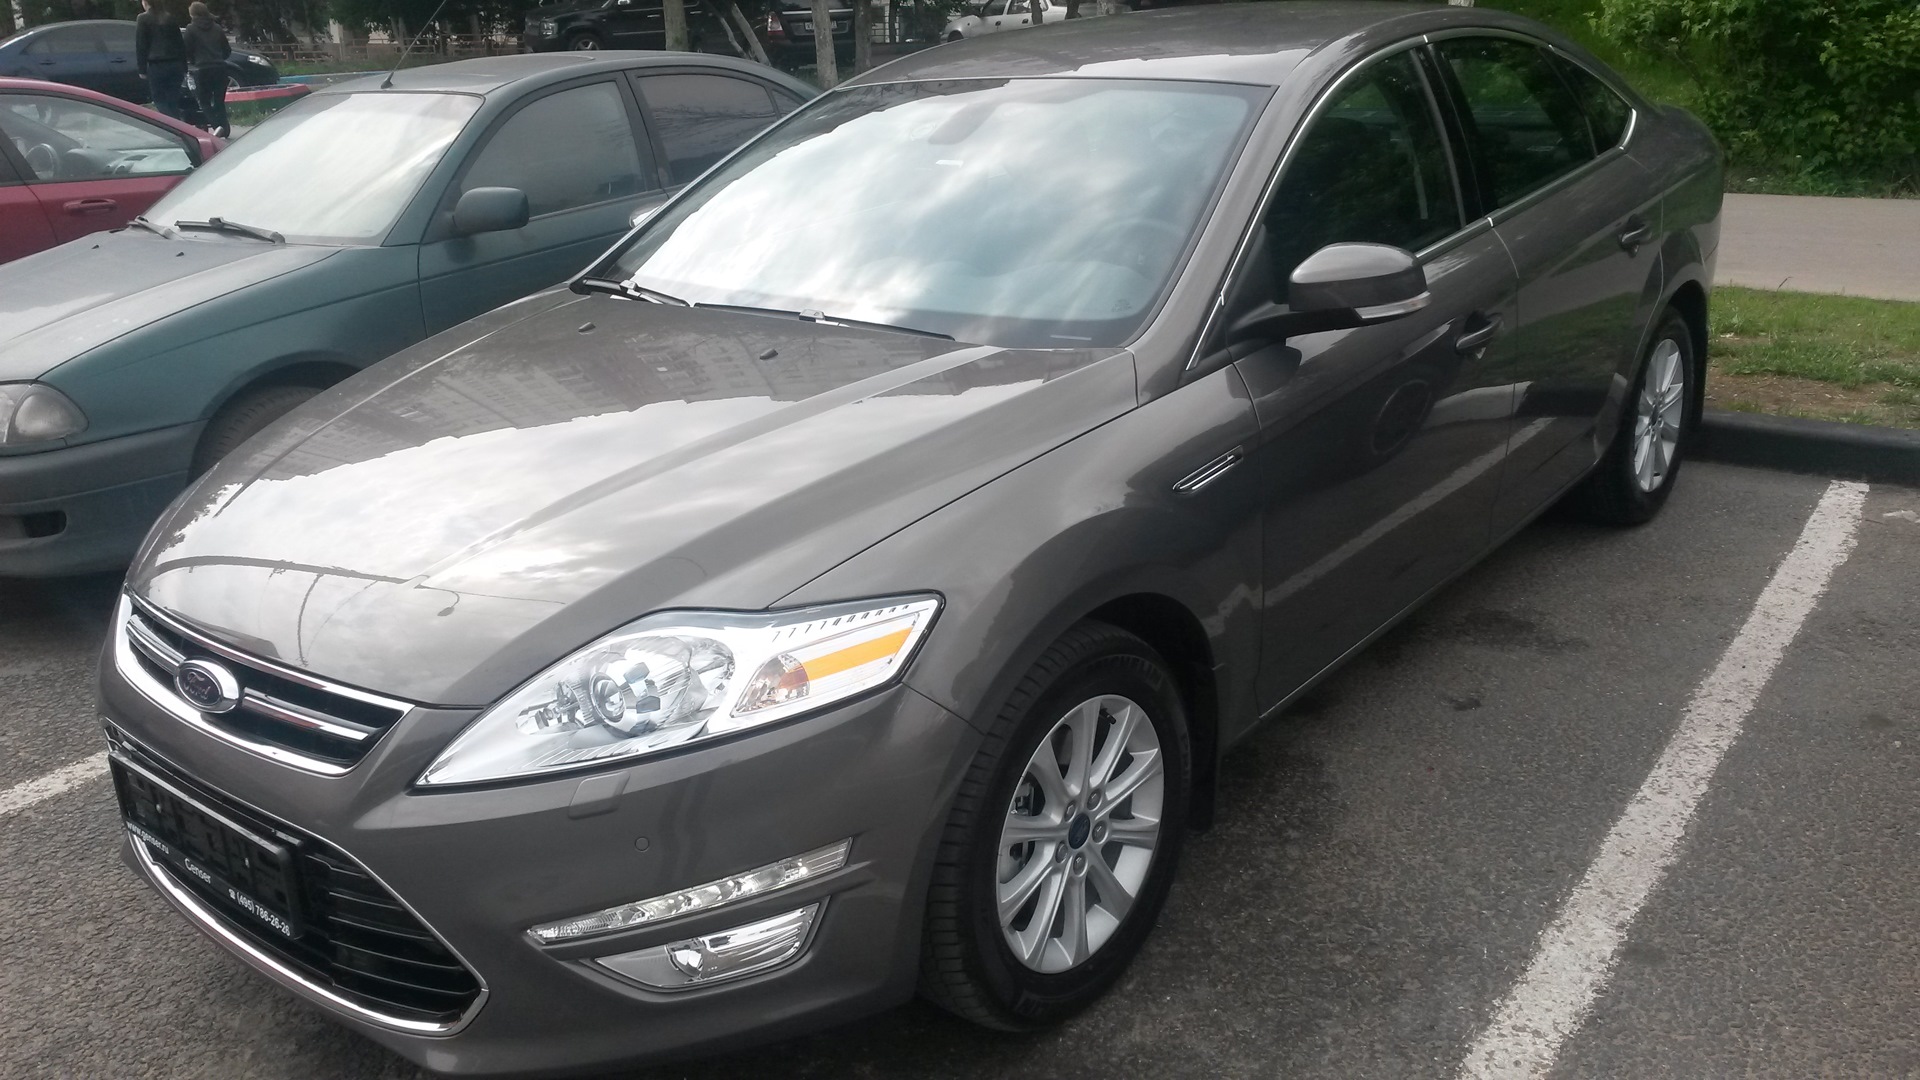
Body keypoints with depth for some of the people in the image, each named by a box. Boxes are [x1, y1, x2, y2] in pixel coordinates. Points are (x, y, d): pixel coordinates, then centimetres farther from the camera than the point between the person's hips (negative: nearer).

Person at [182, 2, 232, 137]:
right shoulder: (217, 28, 11)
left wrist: (192, 61, 17)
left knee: (205, 102, 3)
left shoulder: (191, 29, -1)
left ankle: (216, 125, -18)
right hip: (220, 68, 4)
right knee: (219, 101, 11)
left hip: (202, 70, -4)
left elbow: (186, 50, -2)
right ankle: (225, 129, 4)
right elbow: (227, 50, 14)